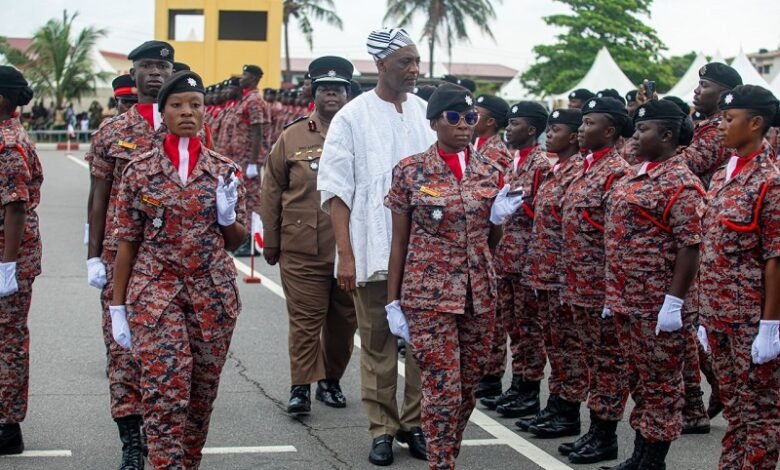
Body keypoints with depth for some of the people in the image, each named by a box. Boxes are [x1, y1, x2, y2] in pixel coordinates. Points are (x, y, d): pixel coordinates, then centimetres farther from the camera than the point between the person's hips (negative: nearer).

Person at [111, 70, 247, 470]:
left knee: (202, 392, 8)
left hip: (213, 293, 2)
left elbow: (236, 241, 12)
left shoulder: (225, 171, 5)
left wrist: (227, 215, -10)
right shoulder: (139, 170, 1)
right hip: (155, 291, -2)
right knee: (165, 390, -14)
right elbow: (127, 241, 4)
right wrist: (118, 306, 1)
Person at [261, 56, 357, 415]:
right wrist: (271, 242, 6)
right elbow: (272, 193, 7)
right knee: (305, 319, -1)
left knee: (344, 319, 11)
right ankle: (300, 386, 6)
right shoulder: (291, 138, 4)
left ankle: (331, 380, 25)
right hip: (302, 251, -1)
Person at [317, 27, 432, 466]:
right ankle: (383, 429, 14)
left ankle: (415, 422, 17)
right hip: (374, 250, -2)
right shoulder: (353, 117, -1)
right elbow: (337, 190, -2)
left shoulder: (426, 112, 7)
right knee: (378, 344, 4)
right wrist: (345, 254, -8)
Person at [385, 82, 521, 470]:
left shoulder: (491, 172, 6)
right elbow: (399, 241, 1)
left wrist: (499, 219, -6)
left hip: (479, 293, 4)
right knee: (443, 389, -8)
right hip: (429, 293, -4)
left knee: (468, 388, 9)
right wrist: (393, 301, -1)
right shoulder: (411, 171, -4)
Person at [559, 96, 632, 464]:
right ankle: (595, 430, 23)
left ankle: (606, 437, 8)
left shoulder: (617, 172, -15)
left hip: (601, 286, -9)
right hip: (580, 285, 9)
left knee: (609, 359, 1)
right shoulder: (586, 168, 14)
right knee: (594, 357, 15)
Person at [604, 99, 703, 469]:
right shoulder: (636, 175, 13)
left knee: (660, 382, 2)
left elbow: (690, 246, -18)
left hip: (658, 304, -9)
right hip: (628, 299, 9)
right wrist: (615, 294, 19)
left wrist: (674, 302, -21)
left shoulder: (680, 182, -14)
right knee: (639, 378, 16)